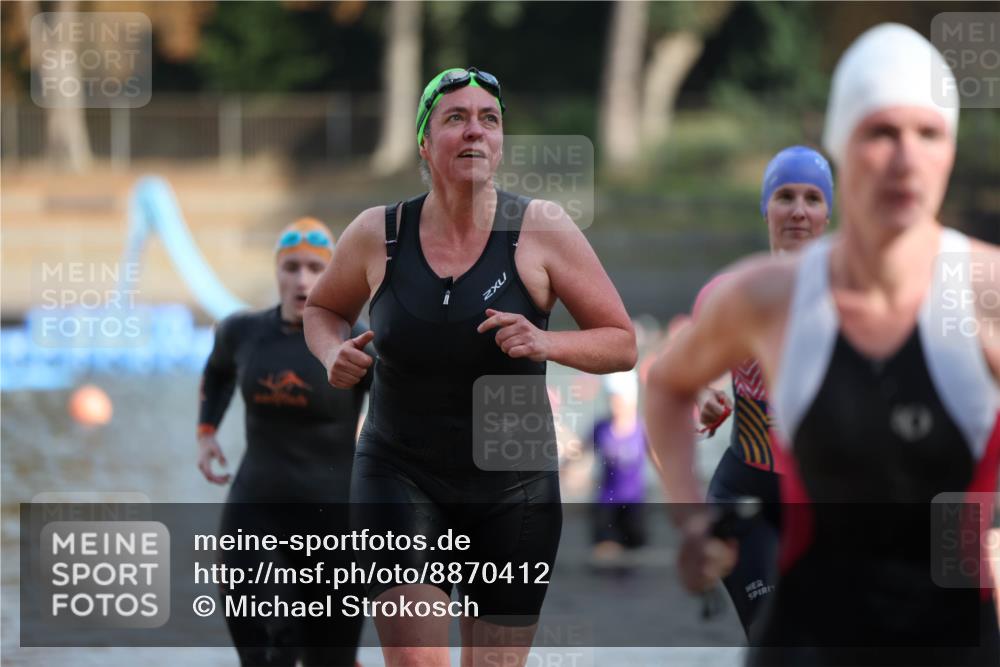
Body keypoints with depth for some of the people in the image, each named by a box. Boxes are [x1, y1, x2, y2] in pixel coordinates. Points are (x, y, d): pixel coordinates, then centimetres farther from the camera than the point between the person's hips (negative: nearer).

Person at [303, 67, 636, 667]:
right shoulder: (377, 235, -3)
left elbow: (623, 344, -3)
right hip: (401, 476, 0)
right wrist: (334, 355, -5)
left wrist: (546, 343, -21)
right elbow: (323, 308, 17)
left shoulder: (541, 229, -8)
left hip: (515, 487, 1)